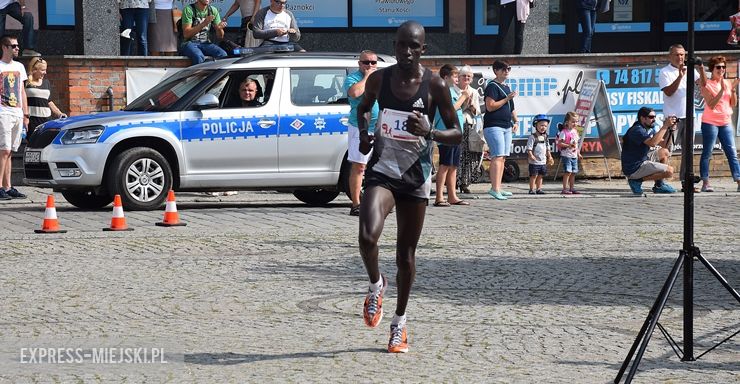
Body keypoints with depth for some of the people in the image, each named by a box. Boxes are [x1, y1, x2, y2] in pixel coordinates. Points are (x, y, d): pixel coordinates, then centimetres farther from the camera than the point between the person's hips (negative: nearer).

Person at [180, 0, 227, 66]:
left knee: (223, 55, -26)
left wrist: (219, 29, -18)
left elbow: (220, 36, 7)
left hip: (206, 43, 4)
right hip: (190, 43, -4)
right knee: (199, 57, -36)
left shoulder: (213, 10, 6)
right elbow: (186, 34, -16)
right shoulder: (188, 9, -7)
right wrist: (203, 24, -26)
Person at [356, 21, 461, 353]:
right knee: (367, 236, -24)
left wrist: (428, 132, -22)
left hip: (415, 176, 0)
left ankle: (400, 322, 25)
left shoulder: (435, 85, -7)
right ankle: (376, 285, 8)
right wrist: (363, 133, 0)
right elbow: (363, 108, 20)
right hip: (381, 170, 0)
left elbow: (456, 133, -3)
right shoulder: (379, 79, -1)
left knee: (406, 253, 7)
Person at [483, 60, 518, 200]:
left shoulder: (506, 87, 21)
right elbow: (490, 106, -17)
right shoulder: (492, 86, -7)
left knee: (502, 158, 7)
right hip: (494, 126, -9)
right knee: (497, 157, -16)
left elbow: (511, 108, 30)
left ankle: (498, 188, 10)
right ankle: (495, 188, -20)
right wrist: (507, 98, -16)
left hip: (506, 126, 9)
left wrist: (516, 121, 17)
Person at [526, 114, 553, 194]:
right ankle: (532, 189, 4)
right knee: (534, 175, -2)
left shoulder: (545, 137, 11)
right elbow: (529, 148, -13)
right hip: (534, 161, -6)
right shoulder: (533, 137, -10)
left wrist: (549, 157, 16)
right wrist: (531, 155, -24)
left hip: (543, 161, 7)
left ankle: (539, 189, 19)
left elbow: (547, 148, 20)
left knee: (540, 176, 11)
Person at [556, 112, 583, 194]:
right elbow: (559, 143, -17)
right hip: (566, 155, -8)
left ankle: (572, 188, 17)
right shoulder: (564, 132, -12)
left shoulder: (575, 132, 13)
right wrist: (569, 145, -25)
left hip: (574, 156, 8)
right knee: (567, 171, -13)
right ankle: (565, 189, -11)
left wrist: (578, 154, 19)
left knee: (573, 172, 10)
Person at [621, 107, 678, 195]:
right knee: (669, 171, -15)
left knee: (665, 152, 22)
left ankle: (659, 185, 16)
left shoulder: (649, 130, 13)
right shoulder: (637, 130, -19)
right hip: (634, 168, -10)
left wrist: (669, 129, 0)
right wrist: (665, 126, -28)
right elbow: (652, 143, -34)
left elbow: (664, 144, 15)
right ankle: (637, 180, -8)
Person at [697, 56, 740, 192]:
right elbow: (711, 105, -14)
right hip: (710, 123, -5)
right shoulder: (707, 84, -5)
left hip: (726, 123, 5)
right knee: (707, 154, -2)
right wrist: (722, 90, -20)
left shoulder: (728, 83, 10)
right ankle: (705, 183, 0)